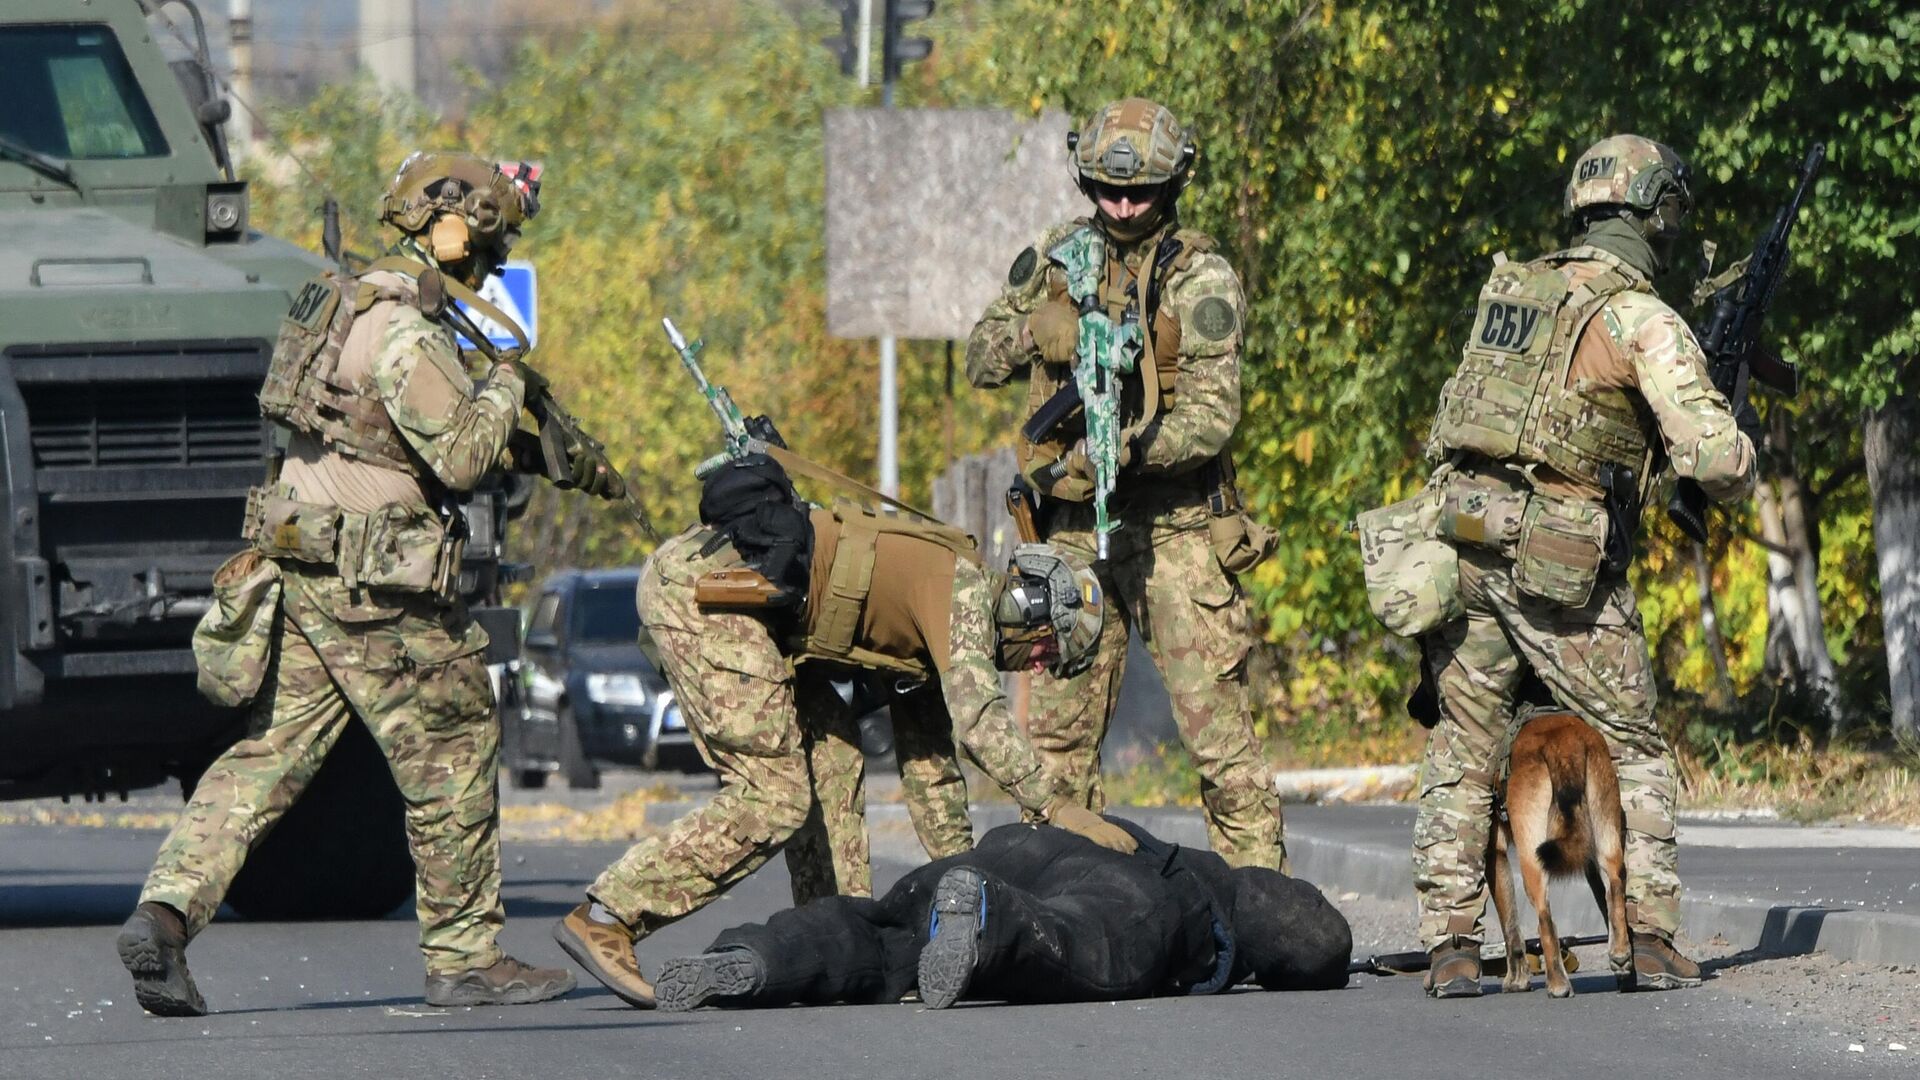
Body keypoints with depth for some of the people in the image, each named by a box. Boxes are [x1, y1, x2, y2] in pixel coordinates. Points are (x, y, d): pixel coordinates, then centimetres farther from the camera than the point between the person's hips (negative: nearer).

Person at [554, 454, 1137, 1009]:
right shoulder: (963, 586, -3)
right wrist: (1055, 806, -14)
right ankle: (604, 920, -12)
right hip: (703, 584, -10)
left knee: (830, 759, 13)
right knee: (772, 799, -10)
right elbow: (976, 714, -16)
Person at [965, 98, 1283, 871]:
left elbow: (1213, 414, -16)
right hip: (1073, 528, 5)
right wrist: (1033, 330, -6)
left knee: (1215, 723, -9)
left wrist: (1132, 450, -30)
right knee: (1056, 731, 7)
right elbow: (980, 362, 14)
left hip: (1173, 528, -5)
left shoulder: (1199, 279, -7)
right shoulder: (1056, 260, 10)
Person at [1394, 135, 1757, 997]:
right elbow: (1714, 456, -11)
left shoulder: (1508, 290, 14)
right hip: (1560, 564, -5)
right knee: (1636, 751, 10)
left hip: (1462, 535, 5)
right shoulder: (1644, 322, -6)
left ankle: (1451, 946, 5)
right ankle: (1652, 940, 5)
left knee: (1461, 755, 12)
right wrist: (1742, 445, 11)